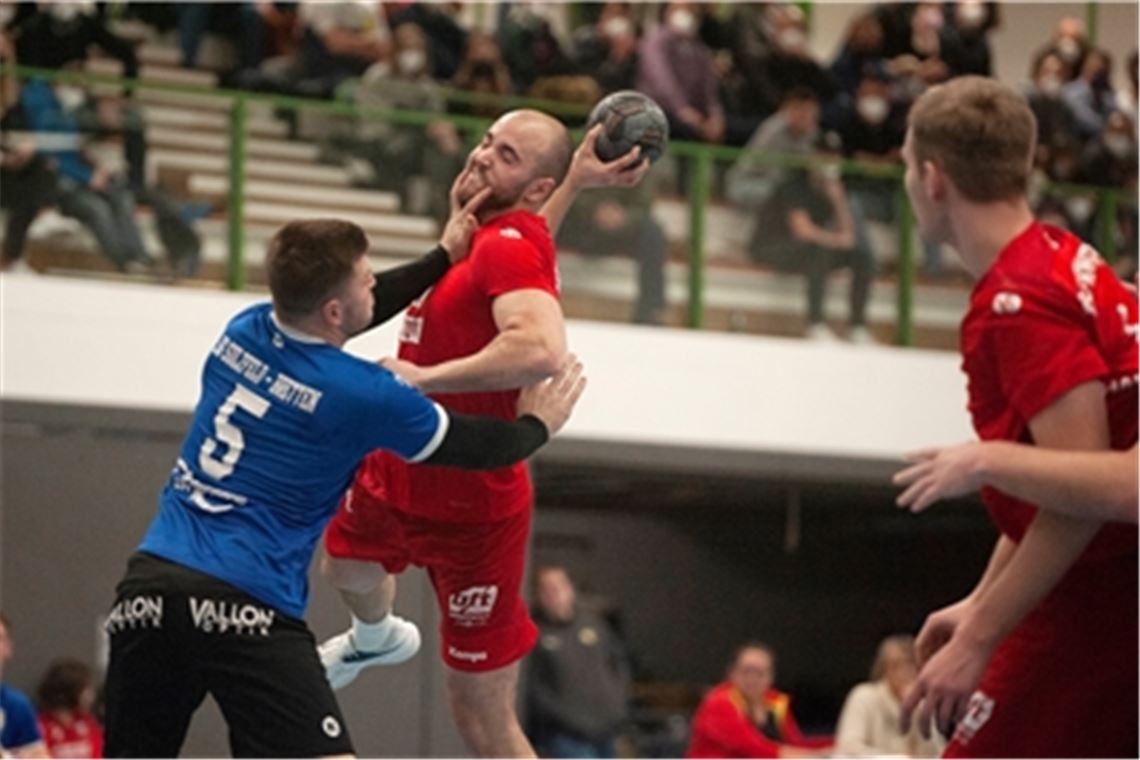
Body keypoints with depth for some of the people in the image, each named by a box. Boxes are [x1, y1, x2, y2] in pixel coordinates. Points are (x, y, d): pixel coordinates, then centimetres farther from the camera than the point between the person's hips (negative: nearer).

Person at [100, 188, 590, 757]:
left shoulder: (243, 331, 9)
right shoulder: (361, 393, -8)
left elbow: (356, 311, 32)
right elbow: (481, 449, 9)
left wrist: (443, 259, 38)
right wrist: (537, 424, 30)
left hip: (145, 591, 7)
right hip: (242, 606, -7)